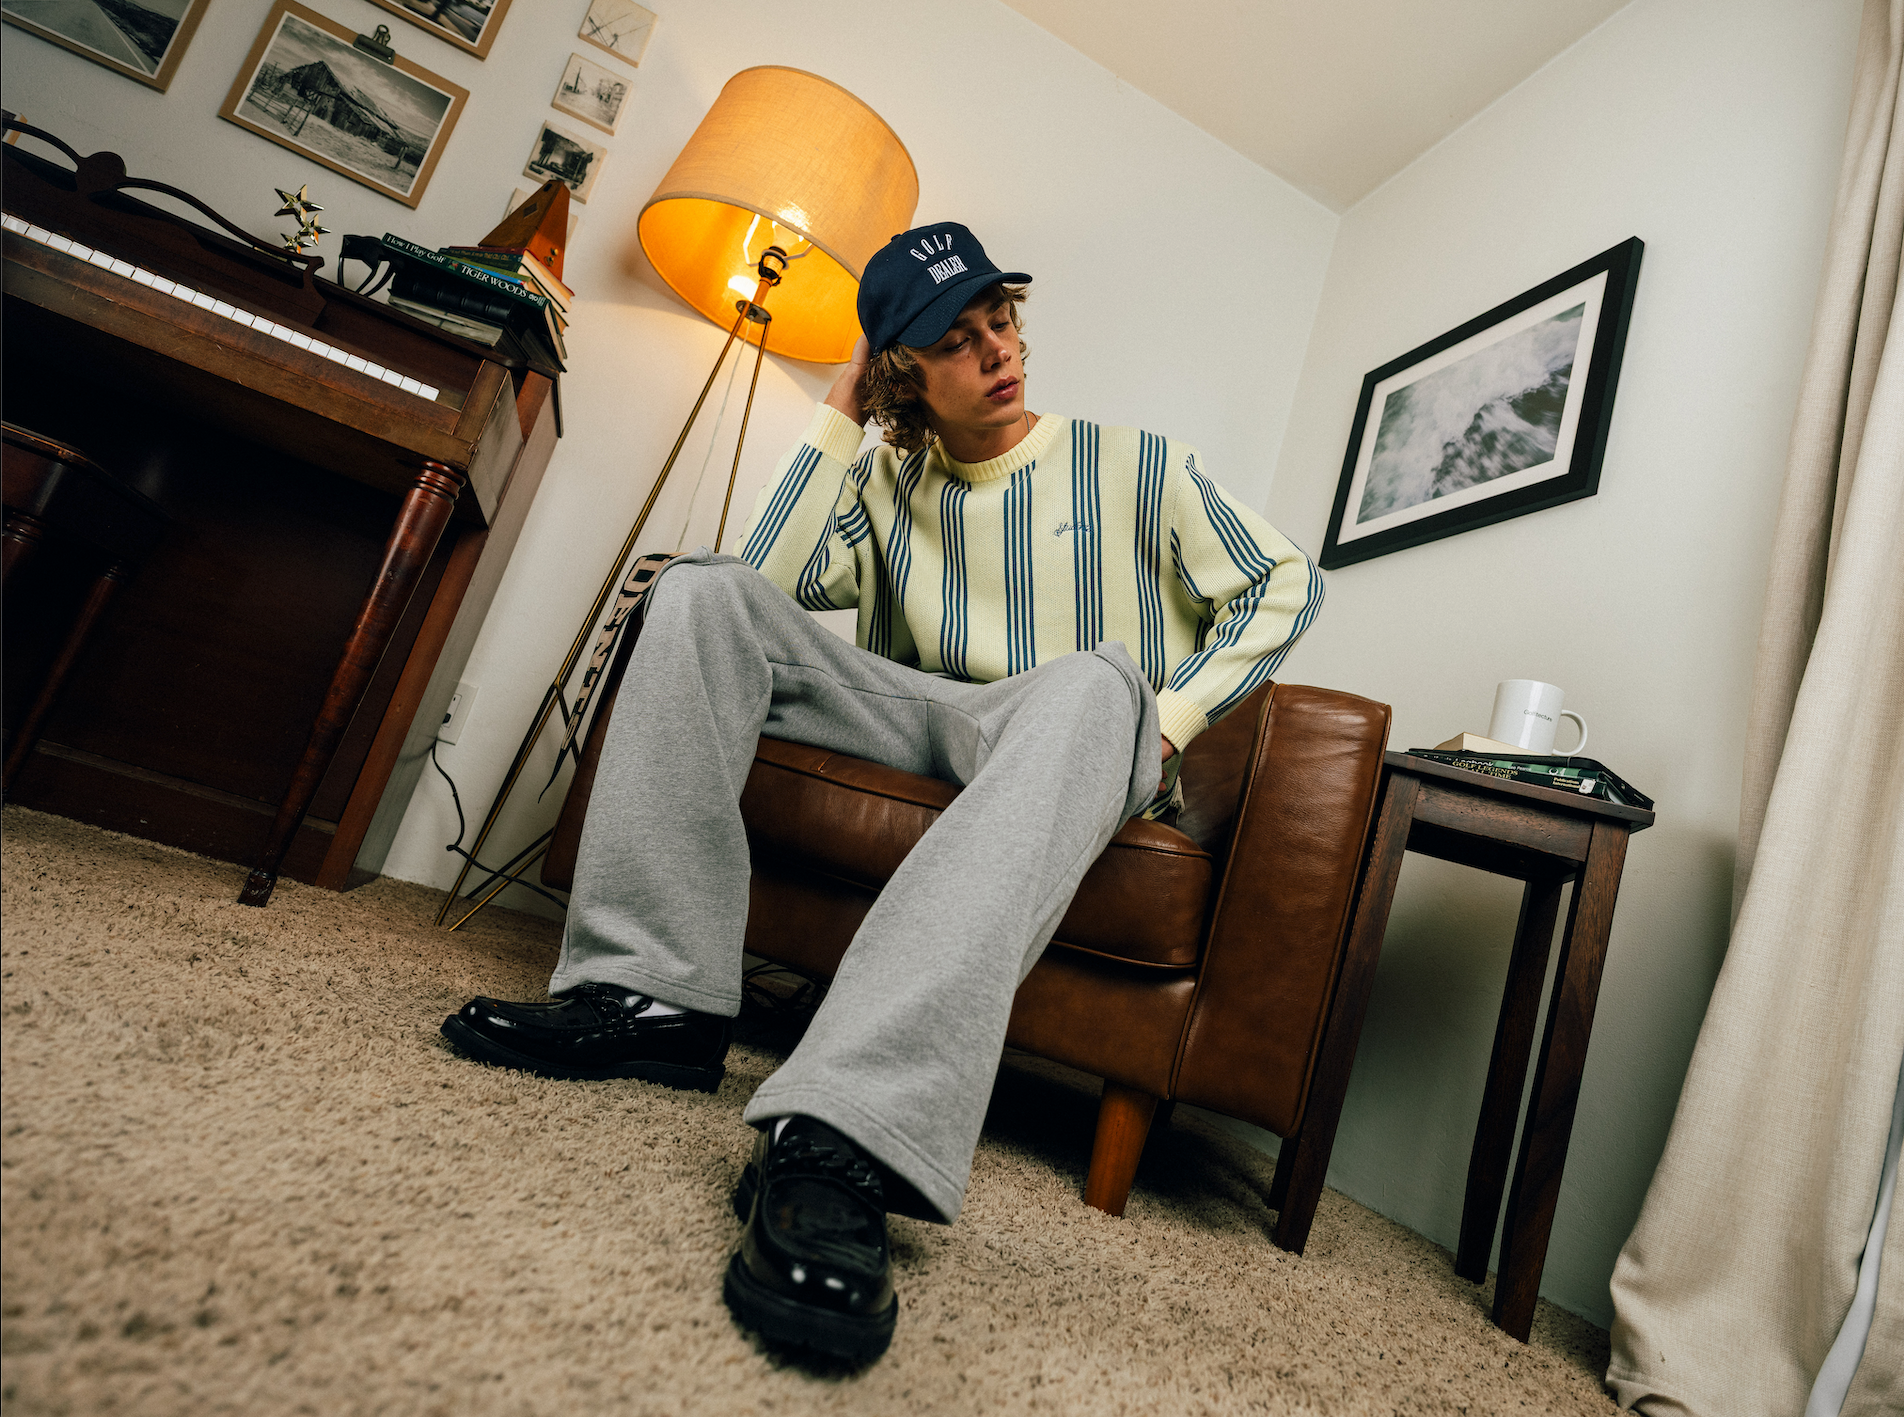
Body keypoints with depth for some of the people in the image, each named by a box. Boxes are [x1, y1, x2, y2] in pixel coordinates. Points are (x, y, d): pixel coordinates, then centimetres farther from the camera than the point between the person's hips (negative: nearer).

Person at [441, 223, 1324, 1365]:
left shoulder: (1139, 467, 9)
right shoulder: (889, 482, 17)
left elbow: (1284, 586, 10)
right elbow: (767, 582, 1)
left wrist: (1171, 717, -5)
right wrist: (839, 419, 5)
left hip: (1079, 753, -3)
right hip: (921, 718, 4)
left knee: (1095, 679, -40)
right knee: (705, 588, -11)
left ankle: (843, 1135, -53)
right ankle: (658, 992, -24)